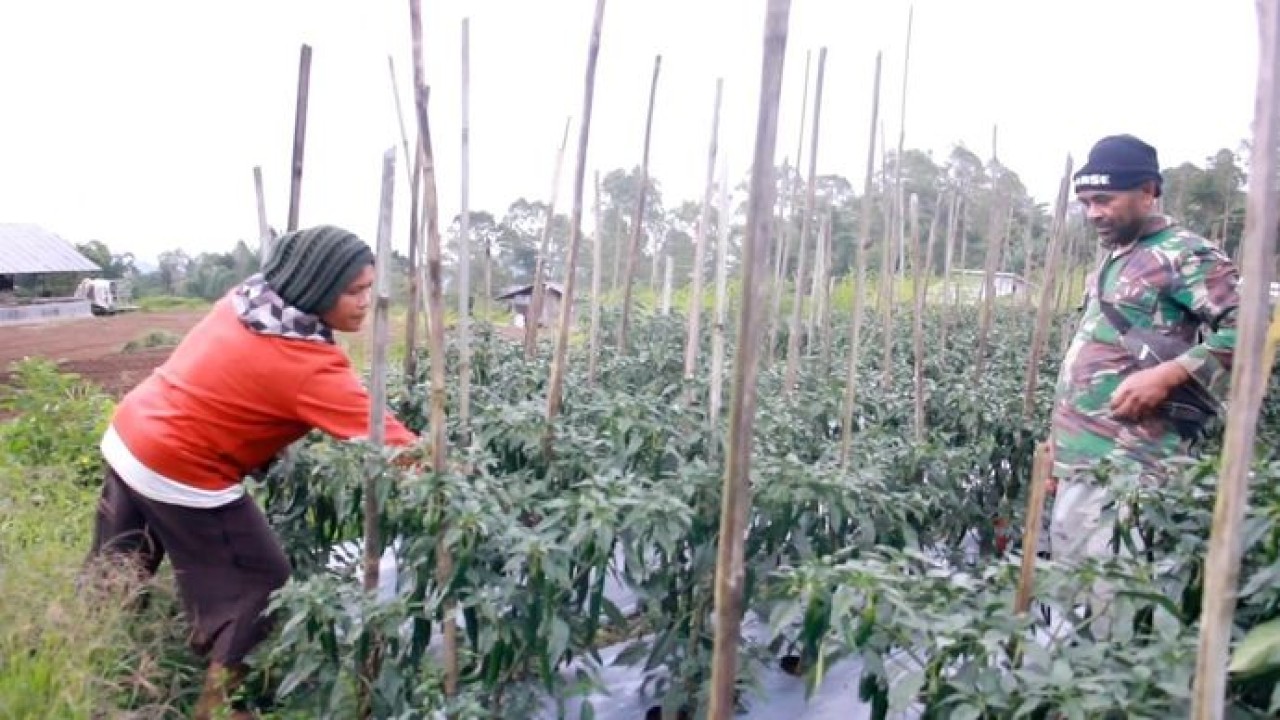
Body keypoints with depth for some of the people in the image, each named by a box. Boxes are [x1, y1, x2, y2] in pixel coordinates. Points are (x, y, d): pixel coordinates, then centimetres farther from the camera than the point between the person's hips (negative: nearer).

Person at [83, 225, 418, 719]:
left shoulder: (246, 297, -3)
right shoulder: (305, 364, -26)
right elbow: (387, 440, -27)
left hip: (127, 437, 9)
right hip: (178, 474, -9)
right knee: (256, 591, 7)